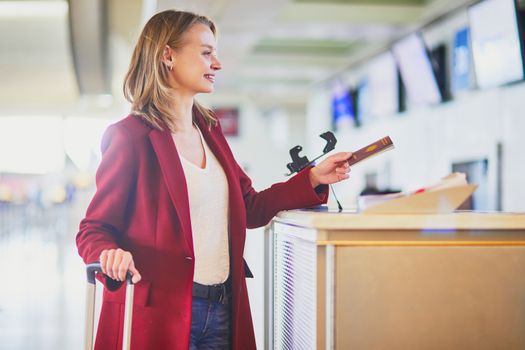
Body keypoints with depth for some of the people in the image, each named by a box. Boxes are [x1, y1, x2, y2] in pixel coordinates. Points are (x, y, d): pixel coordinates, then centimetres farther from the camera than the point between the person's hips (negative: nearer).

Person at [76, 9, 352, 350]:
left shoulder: (210, 131, 13)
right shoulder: (132, 136, -10)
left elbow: (250, 208, 17)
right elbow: (93, 230, -9)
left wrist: (312, 178, 8)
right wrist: (111, 256, -31)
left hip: (222, 310, 7)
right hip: (159, 315, -7)